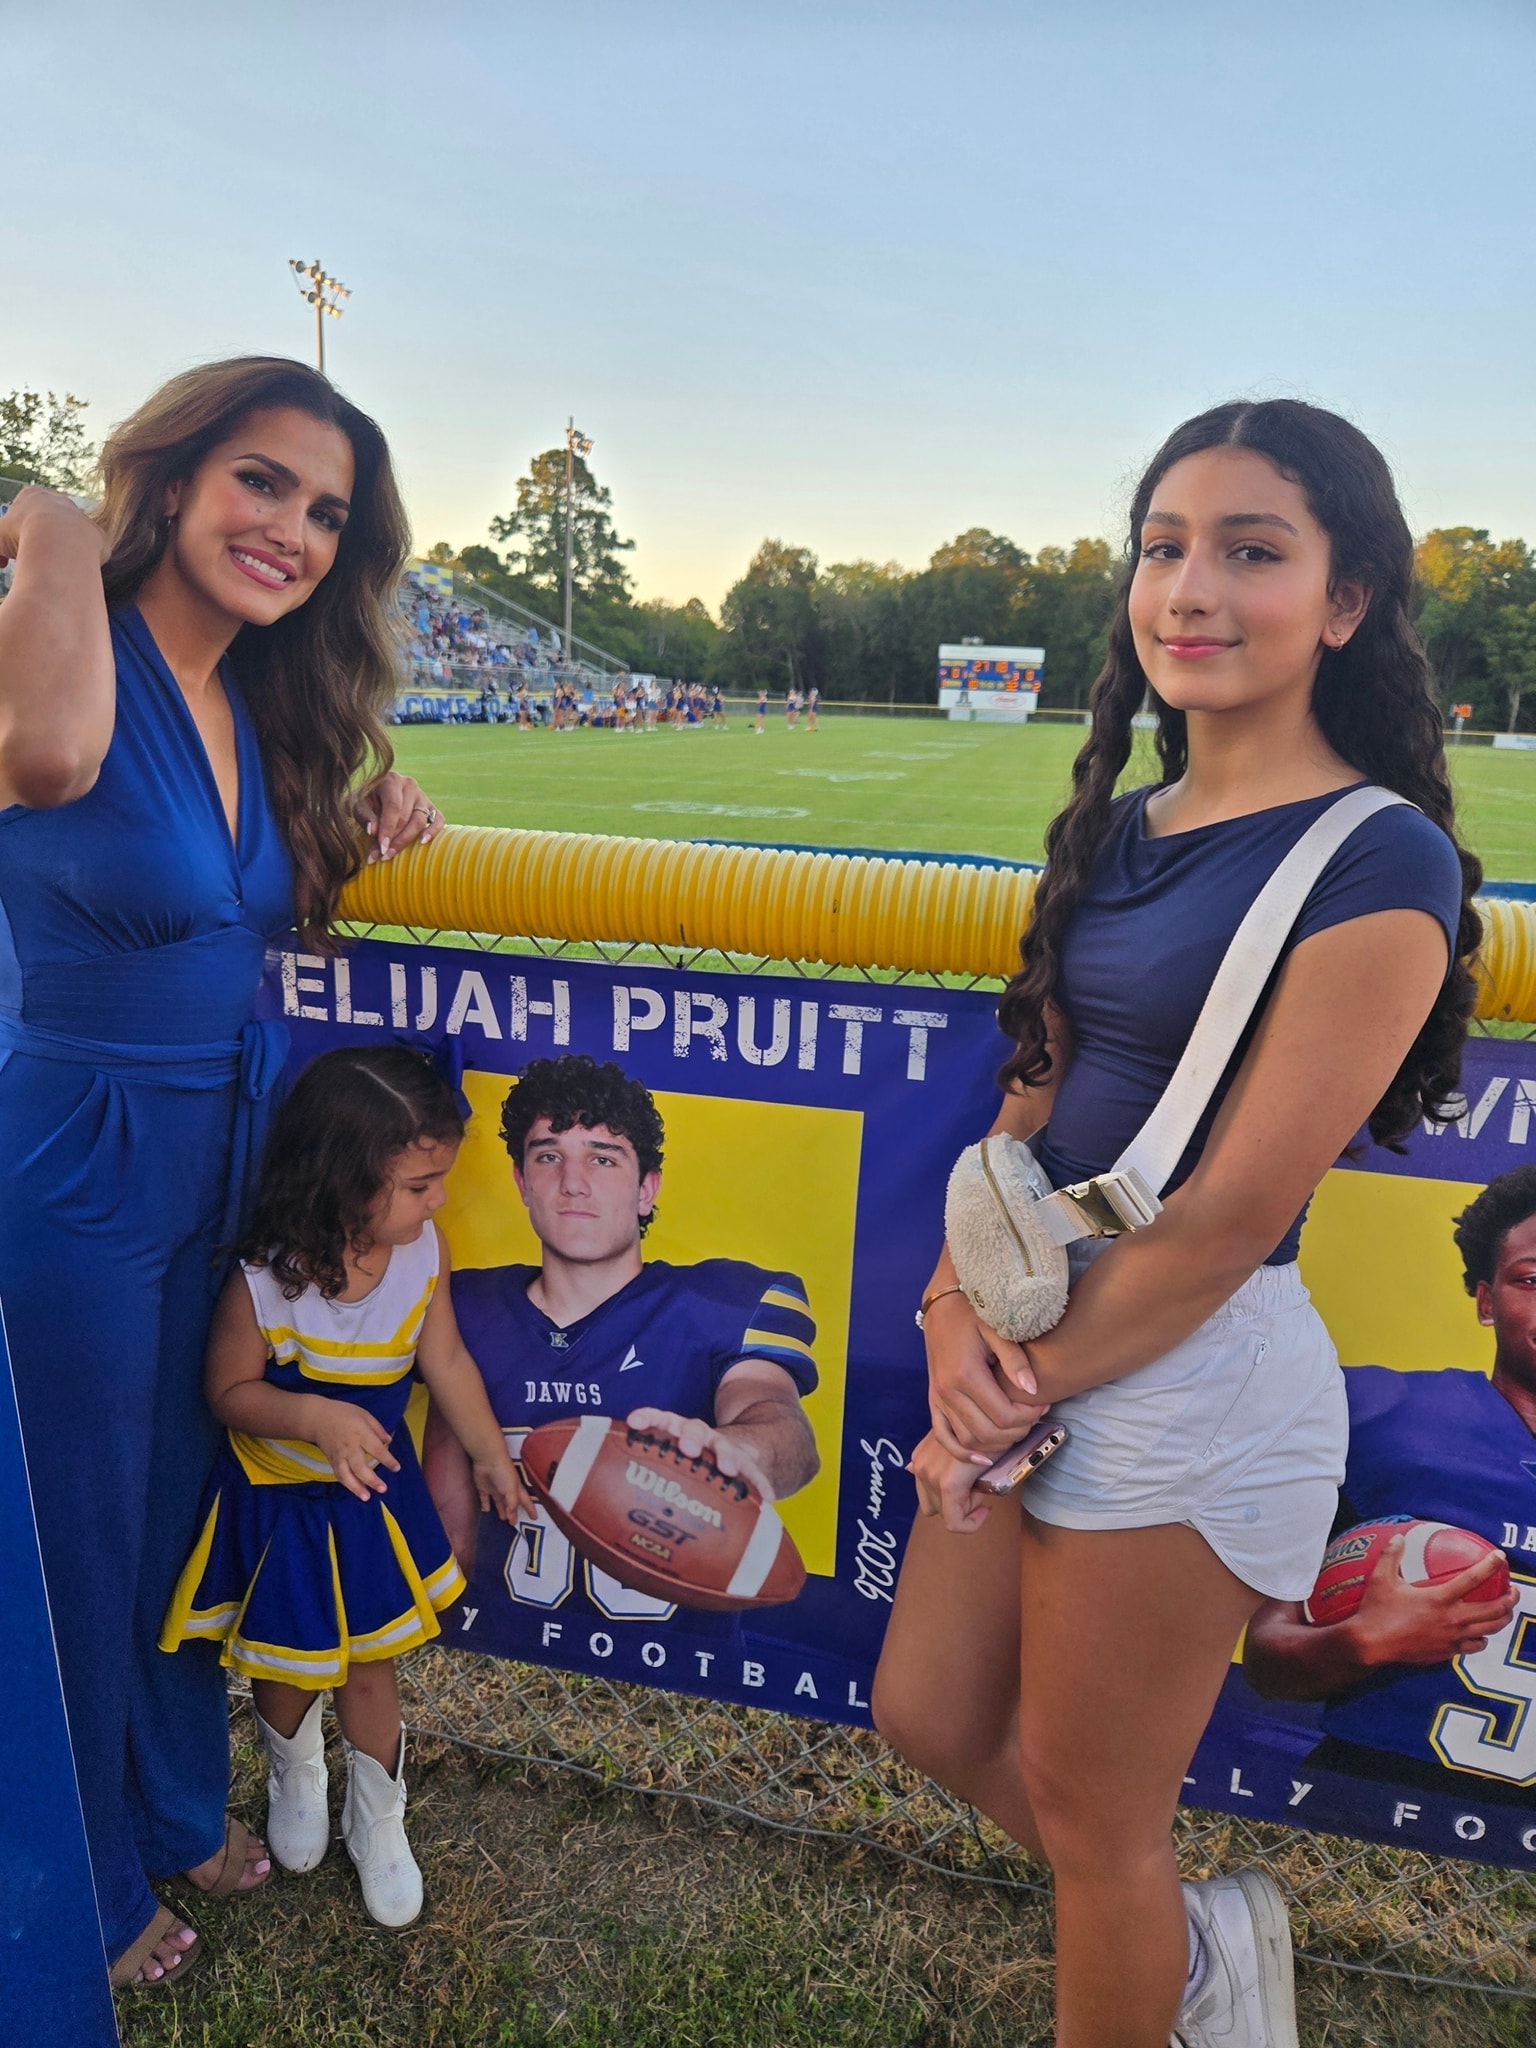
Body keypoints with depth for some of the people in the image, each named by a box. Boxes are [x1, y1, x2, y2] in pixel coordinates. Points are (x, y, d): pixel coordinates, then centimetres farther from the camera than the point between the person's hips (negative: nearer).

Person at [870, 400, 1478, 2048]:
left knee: (1087, 1817, 14)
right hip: (1037, 1344, 8)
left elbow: (1231, 1212, -18)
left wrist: (1026, 1391, -12)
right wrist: (956, 1307, -8)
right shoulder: (1120, 824, 8)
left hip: (1194, 1373, -8)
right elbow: (1041, 1089, 6)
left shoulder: (1378, 860, -15)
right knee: (931, 1719, 22)